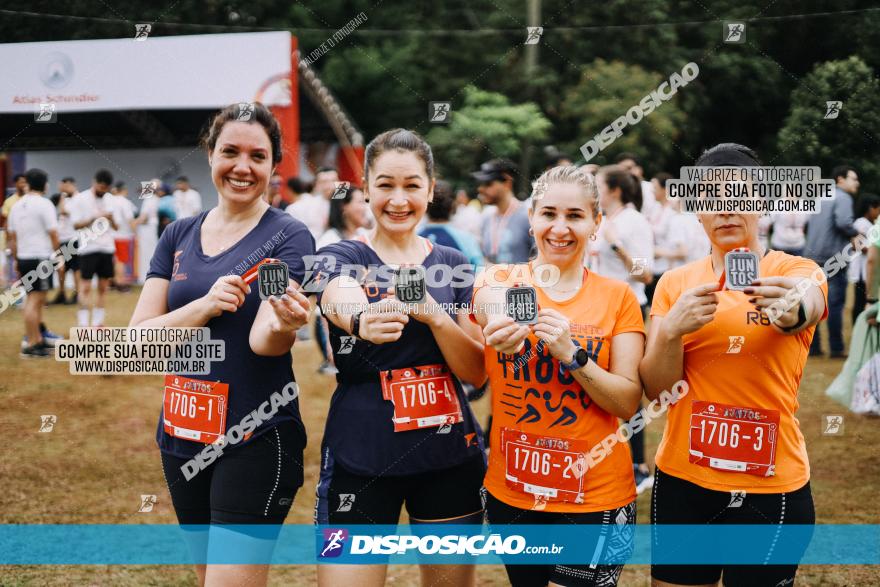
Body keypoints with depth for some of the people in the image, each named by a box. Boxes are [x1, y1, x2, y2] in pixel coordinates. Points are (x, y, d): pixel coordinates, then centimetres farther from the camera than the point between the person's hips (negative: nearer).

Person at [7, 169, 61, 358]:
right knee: (35, 301, -5)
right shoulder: (44, 204, -10)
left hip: (23, 258, 7)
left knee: (34, 299, 18)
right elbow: (53, 234, -12)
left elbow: (12, 237, 14)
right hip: (41, 258, -7)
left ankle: (38, 339, 25)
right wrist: (57, 254, 2)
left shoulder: (17, 206, 10)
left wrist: (16, 260, 21)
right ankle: (30, 345, -4)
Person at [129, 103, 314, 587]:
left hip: (256, 440, -5)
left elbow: (263, 341, -19)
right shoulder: (179, 236, 6)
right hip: (182, 436, 5)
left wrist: (285, 324, -41)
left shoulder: (288, 236, -7)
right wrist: (207, 305, -17)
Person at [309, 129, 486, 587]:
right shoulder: (338, 258, -2)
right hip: (361, 459, -3)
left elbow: (477, 373, 0)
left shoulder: (453, 264, 7)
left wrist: (433, 314, -18)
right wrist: (364, 322, -50)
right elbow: (345, 305, -27)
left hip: (450, 456, 3)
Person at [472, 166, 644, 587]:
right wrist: (496, 336, -39)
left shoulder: (617, 297, -1)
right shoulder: (499, 287, -1)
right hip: (511, 491, 2)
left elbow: (628, 403, -7)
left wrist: (572, 353, -21)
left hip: (595, 495, -1)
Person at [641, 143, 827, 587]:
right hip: (682, 481, 2)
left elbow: (807, 307, -28)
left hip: (770, 487, -2)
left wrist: (791, 312, -51)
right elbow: (657, 391, -3)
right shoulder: (675, 283, 3)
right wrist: (671, 331, -22)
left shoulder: (797, 271, -4)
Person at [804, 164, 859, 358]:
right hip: (832, 258, -8)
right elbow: (843, 222, -22)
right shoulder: (843, 198, -7)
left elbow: (809, 223, 20)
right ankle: (836, 349, 0)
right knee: (835, 303, -3)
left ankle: (813, 347, 11)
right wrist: (856, 233, -5)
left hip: (812, 256, 8)